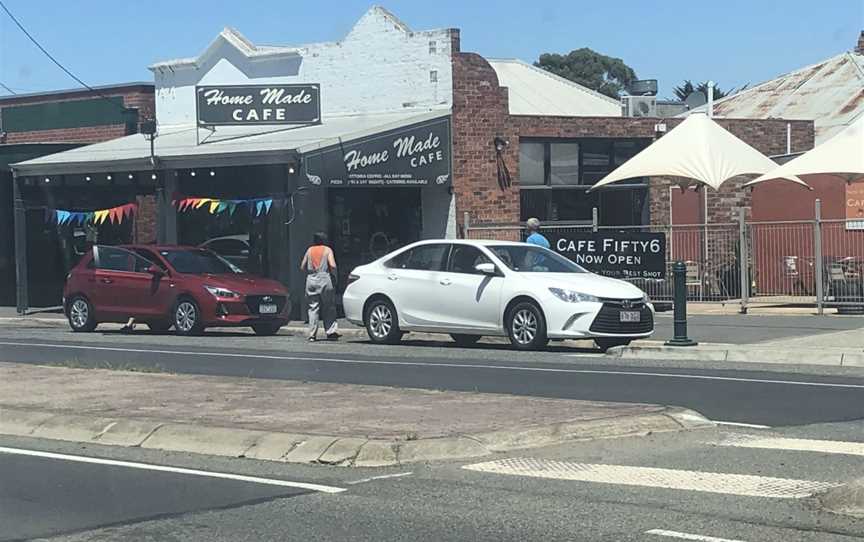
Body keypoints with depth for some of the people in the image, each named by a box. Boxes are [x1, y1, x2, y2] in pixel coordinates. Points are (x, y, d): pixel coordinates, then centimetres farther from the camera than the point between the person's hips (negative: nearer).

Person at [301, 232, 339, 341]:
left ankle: (312, 334, -2)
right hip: (324, 279, -3)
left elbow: (302, 267, 10)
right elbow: (332, 265, -10)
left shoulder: (309, 250, 11)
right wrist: (332, 273, 8)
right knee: (328, 307, 5)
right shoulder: (327, 250, 2)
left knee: (313, 308, 4)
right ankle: (331, 332, -1)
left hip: (311, 280, 3)